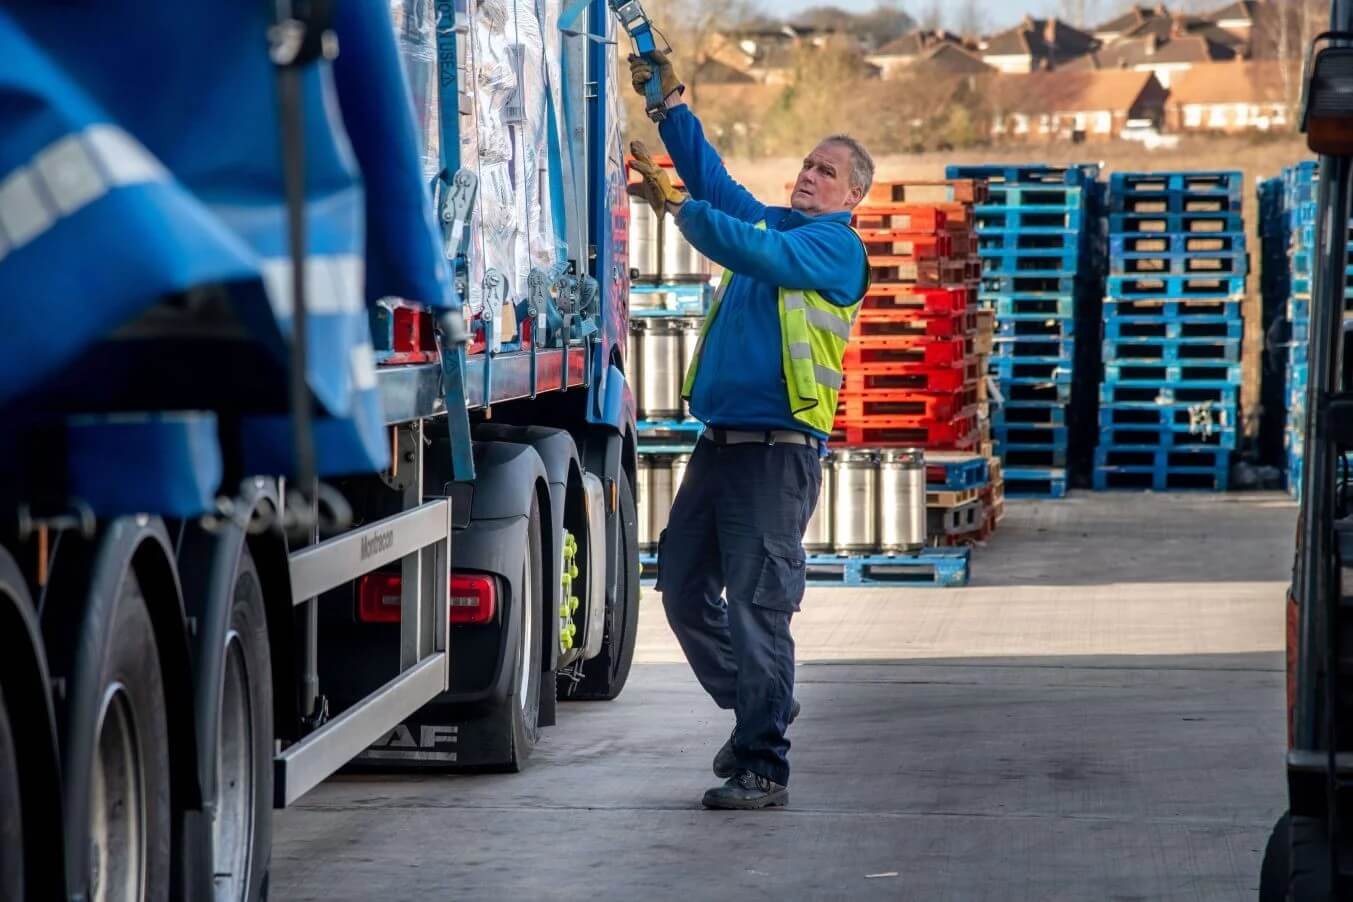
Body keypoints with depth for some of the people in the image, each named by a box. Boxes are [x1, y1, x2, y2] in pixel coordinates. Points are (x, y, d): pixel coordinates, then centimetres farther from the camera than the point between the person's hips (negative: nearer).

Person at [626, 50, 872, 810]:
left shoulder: (836, 246, -4)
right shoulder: (769, 223, 20)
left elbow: (755, 252, -20)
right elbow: (711, 174, 18)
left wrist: (673, 203, -22)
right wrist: (671, 99, 9)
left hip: (776, 451, -8)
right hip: (720, 441, 8)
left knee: (758, 605, -11)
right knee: (684, 585, 12)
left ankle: (763, 768, -9)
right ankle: (759, 708, 30)